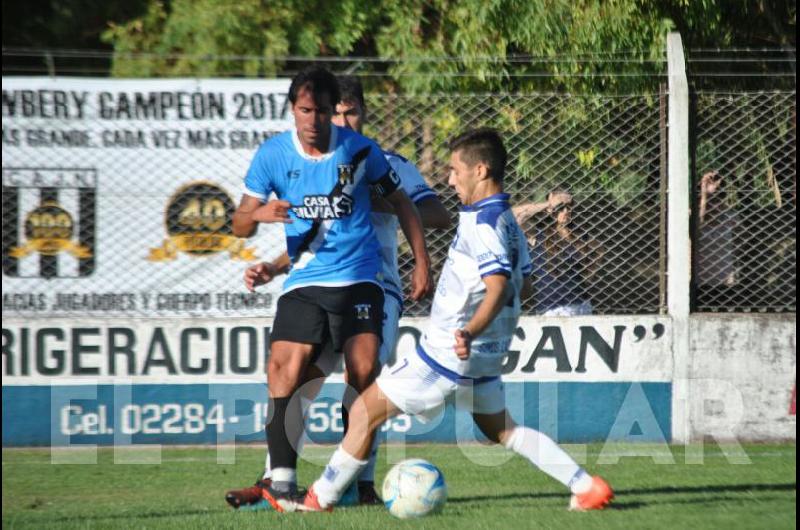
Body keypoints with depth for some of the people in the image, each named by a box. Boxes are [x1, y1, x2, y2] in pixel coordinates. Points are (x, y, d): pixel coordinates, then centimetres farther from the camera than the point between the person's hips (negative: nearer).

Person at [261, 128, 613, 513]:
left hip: (451, 352, -9)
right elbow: (523, 283, 21)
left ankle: (320, 498, 3)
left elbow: (498, 286, -30)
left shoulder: (483, 222, -18)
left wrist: (470, 331, -45)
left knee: (365, 411, -2)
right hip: (482, 358, 10)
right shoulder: (508, 222, 10)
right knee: (501, 430, 19)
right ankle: (584, 485, 8)